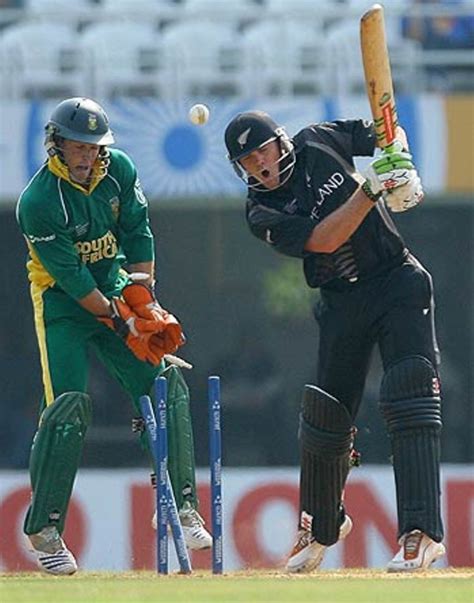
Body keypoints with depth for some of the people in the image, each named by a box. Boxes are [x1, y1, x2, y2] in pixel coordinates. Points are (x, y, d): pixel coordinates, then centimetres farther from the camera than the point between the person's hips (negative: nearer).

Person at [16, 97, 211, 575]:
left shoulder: (118, 170, -5)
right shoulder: (39, 202, -23)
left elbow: (137, 235, 1)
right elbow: (70, 276, -23)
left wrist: (142, 302, -8)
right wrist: (120, 322, -23)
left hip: (114, 289, 6)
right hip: (62, 303, -6)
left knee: (166, 385, -5)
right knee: (68, 406, -17)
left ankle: (182, 507, 0)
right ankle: (43, 531, -11)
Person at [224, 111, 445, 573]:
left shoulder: (319, 144, -3)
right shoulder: (262, 214, -8)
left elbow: (387, 129, 12)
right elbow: (323, 241, -23)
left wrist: (400, 158, -10)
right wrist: (371, 188, -31)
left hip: (397, 280, -2)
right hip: (342, 304, 2)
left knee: (410, 403, -17)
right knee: (326, 413, 6)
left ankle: (422, 531, -25)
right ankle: (321, 526, 31)